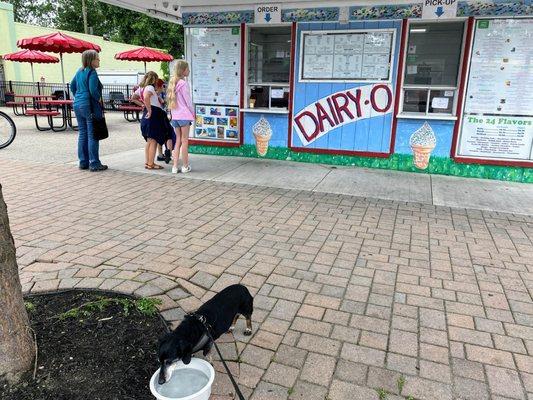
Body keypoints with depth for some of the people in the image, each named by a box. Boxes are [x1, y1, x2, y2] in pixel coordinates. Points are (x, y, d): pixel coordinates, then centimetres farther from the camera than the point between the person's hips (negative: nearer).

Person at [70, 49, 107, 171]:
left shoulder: (79, 72, 13)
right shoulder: (92, 72, -12)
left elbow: (72, 86, 20)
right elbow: (93, 90, -22)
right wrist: (99, 100, -8)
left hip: (77, 105, 8)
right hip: (90, 106, -8)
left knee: (82, 134, 12)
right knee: (92, 135, -4)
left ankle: (83, 162, 18)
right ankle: (94, 163, -2)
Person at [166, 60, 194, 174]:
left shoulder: (173, 83, 11)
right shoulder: (183, 83, -13)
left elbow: (171, 100, 13)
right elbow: (188, 101, -11)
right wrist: (193, 113, 3)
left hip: (175, 116, 7)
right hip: (184, 115, -7)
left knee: (178, 141, 11)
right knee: (184, 141, 2)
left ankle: (175, 166, 10)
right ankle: (185, 166, 12)